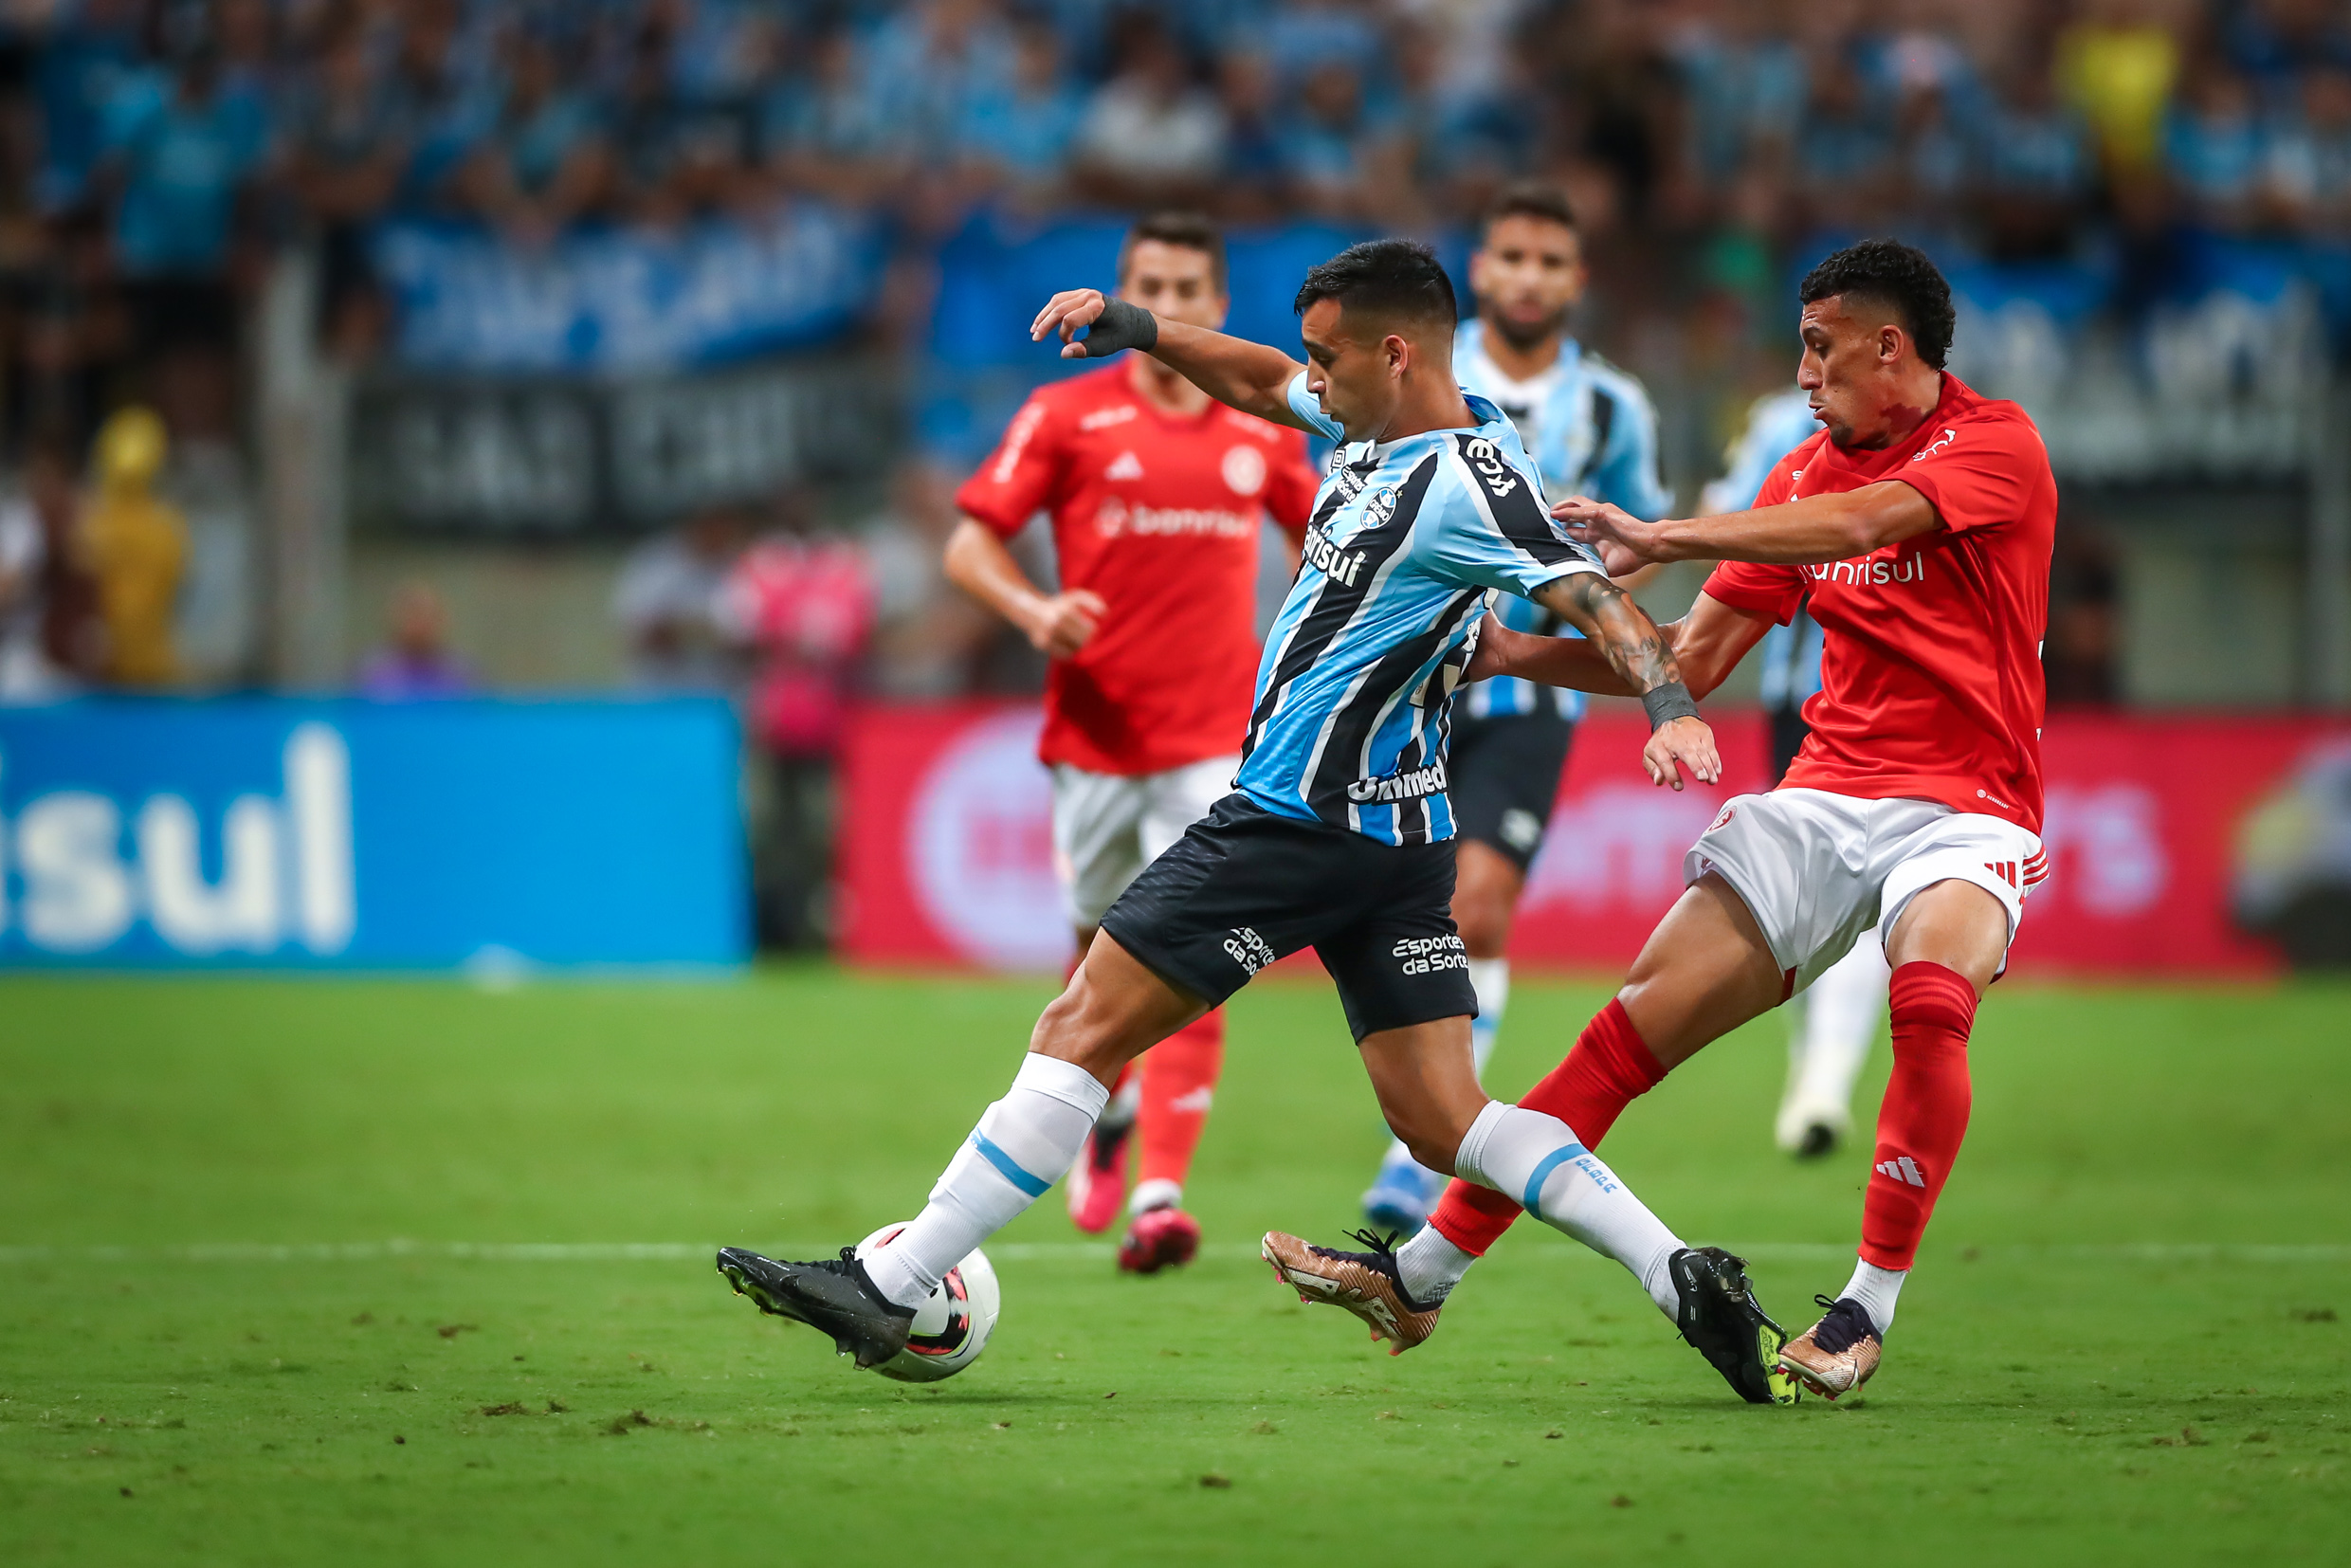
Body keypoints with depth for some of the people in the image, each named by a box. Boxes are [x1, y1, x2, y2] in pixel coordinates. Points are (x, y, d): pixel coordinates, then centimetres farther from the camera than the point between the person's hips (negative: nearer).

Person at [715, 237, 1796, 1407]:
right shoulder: (1378, 429, 10)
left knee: (1080, 1033, -4)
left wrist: (1669, 706, -41)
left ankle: (888, 1288, -1)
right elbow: (1259, 384, 28)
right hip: (1400, 836, 10)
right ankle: (1681, 1276, -5)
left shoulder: (1467, 482, -17)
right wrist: (1134, 330, 18)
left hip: (1303, 819, -10)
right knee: (1443, 1124, 6)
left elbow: (1592, 599, -26)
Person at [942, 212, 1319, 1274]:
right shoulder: (1067, 416, 0)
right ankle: (1106, 1119, 42)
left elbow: (1317, 535, 25)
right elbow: (968, 546, -2)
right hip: (1095, 735, 0)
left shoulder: (1262, 430, 8)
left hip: (1215, 739, 0)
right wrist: (1035, 612, -20)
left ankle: (1161, 1196, -15)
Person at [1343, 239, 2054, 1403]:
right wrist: (1527, 655, 3)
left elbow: (1859, 525, -26)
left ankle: (1870, 1308, -25)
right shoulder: (1804, 476, 13)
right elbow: (1694, 659, 16)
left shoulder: (1993, 443, -8)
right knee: (1644, 1016, -7)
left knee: (1931, 999, -35)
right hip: (1825, 800, 5)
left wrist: (1661, 538, -30)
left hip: (1965, 812, -5)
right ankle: (1427, 1271, -6)